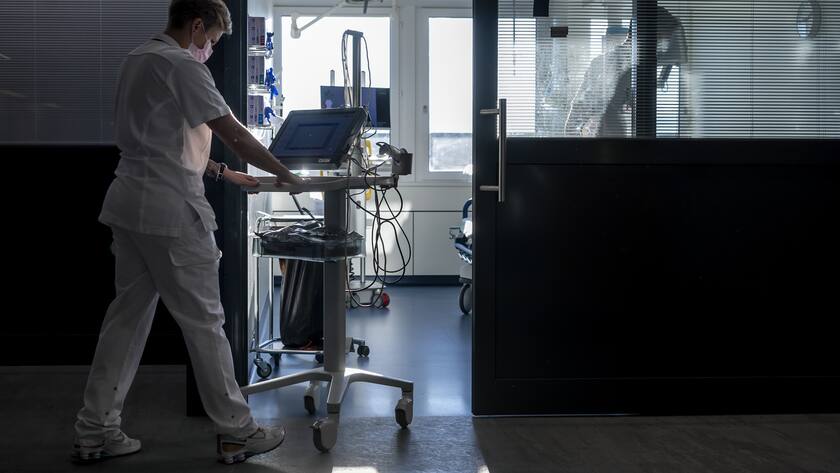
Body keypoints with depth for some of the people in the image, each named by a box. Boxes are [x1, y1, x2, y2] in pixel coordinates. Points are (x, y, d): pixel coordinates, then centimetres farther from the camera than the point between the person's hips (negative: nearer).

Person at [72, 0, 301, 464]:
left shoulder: (136, 60, 17)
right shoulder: (182, 66, -13)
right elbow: (233, 133, -15)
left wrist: (223, 173, 20)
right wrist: (284, 175, -3)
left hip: (129, 206, 9)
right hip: (171, 212, -9)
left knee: (128, 314, 12)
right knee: (203, 322, -1)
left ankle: (94, 431, 15)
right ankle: (236, 432, 8)